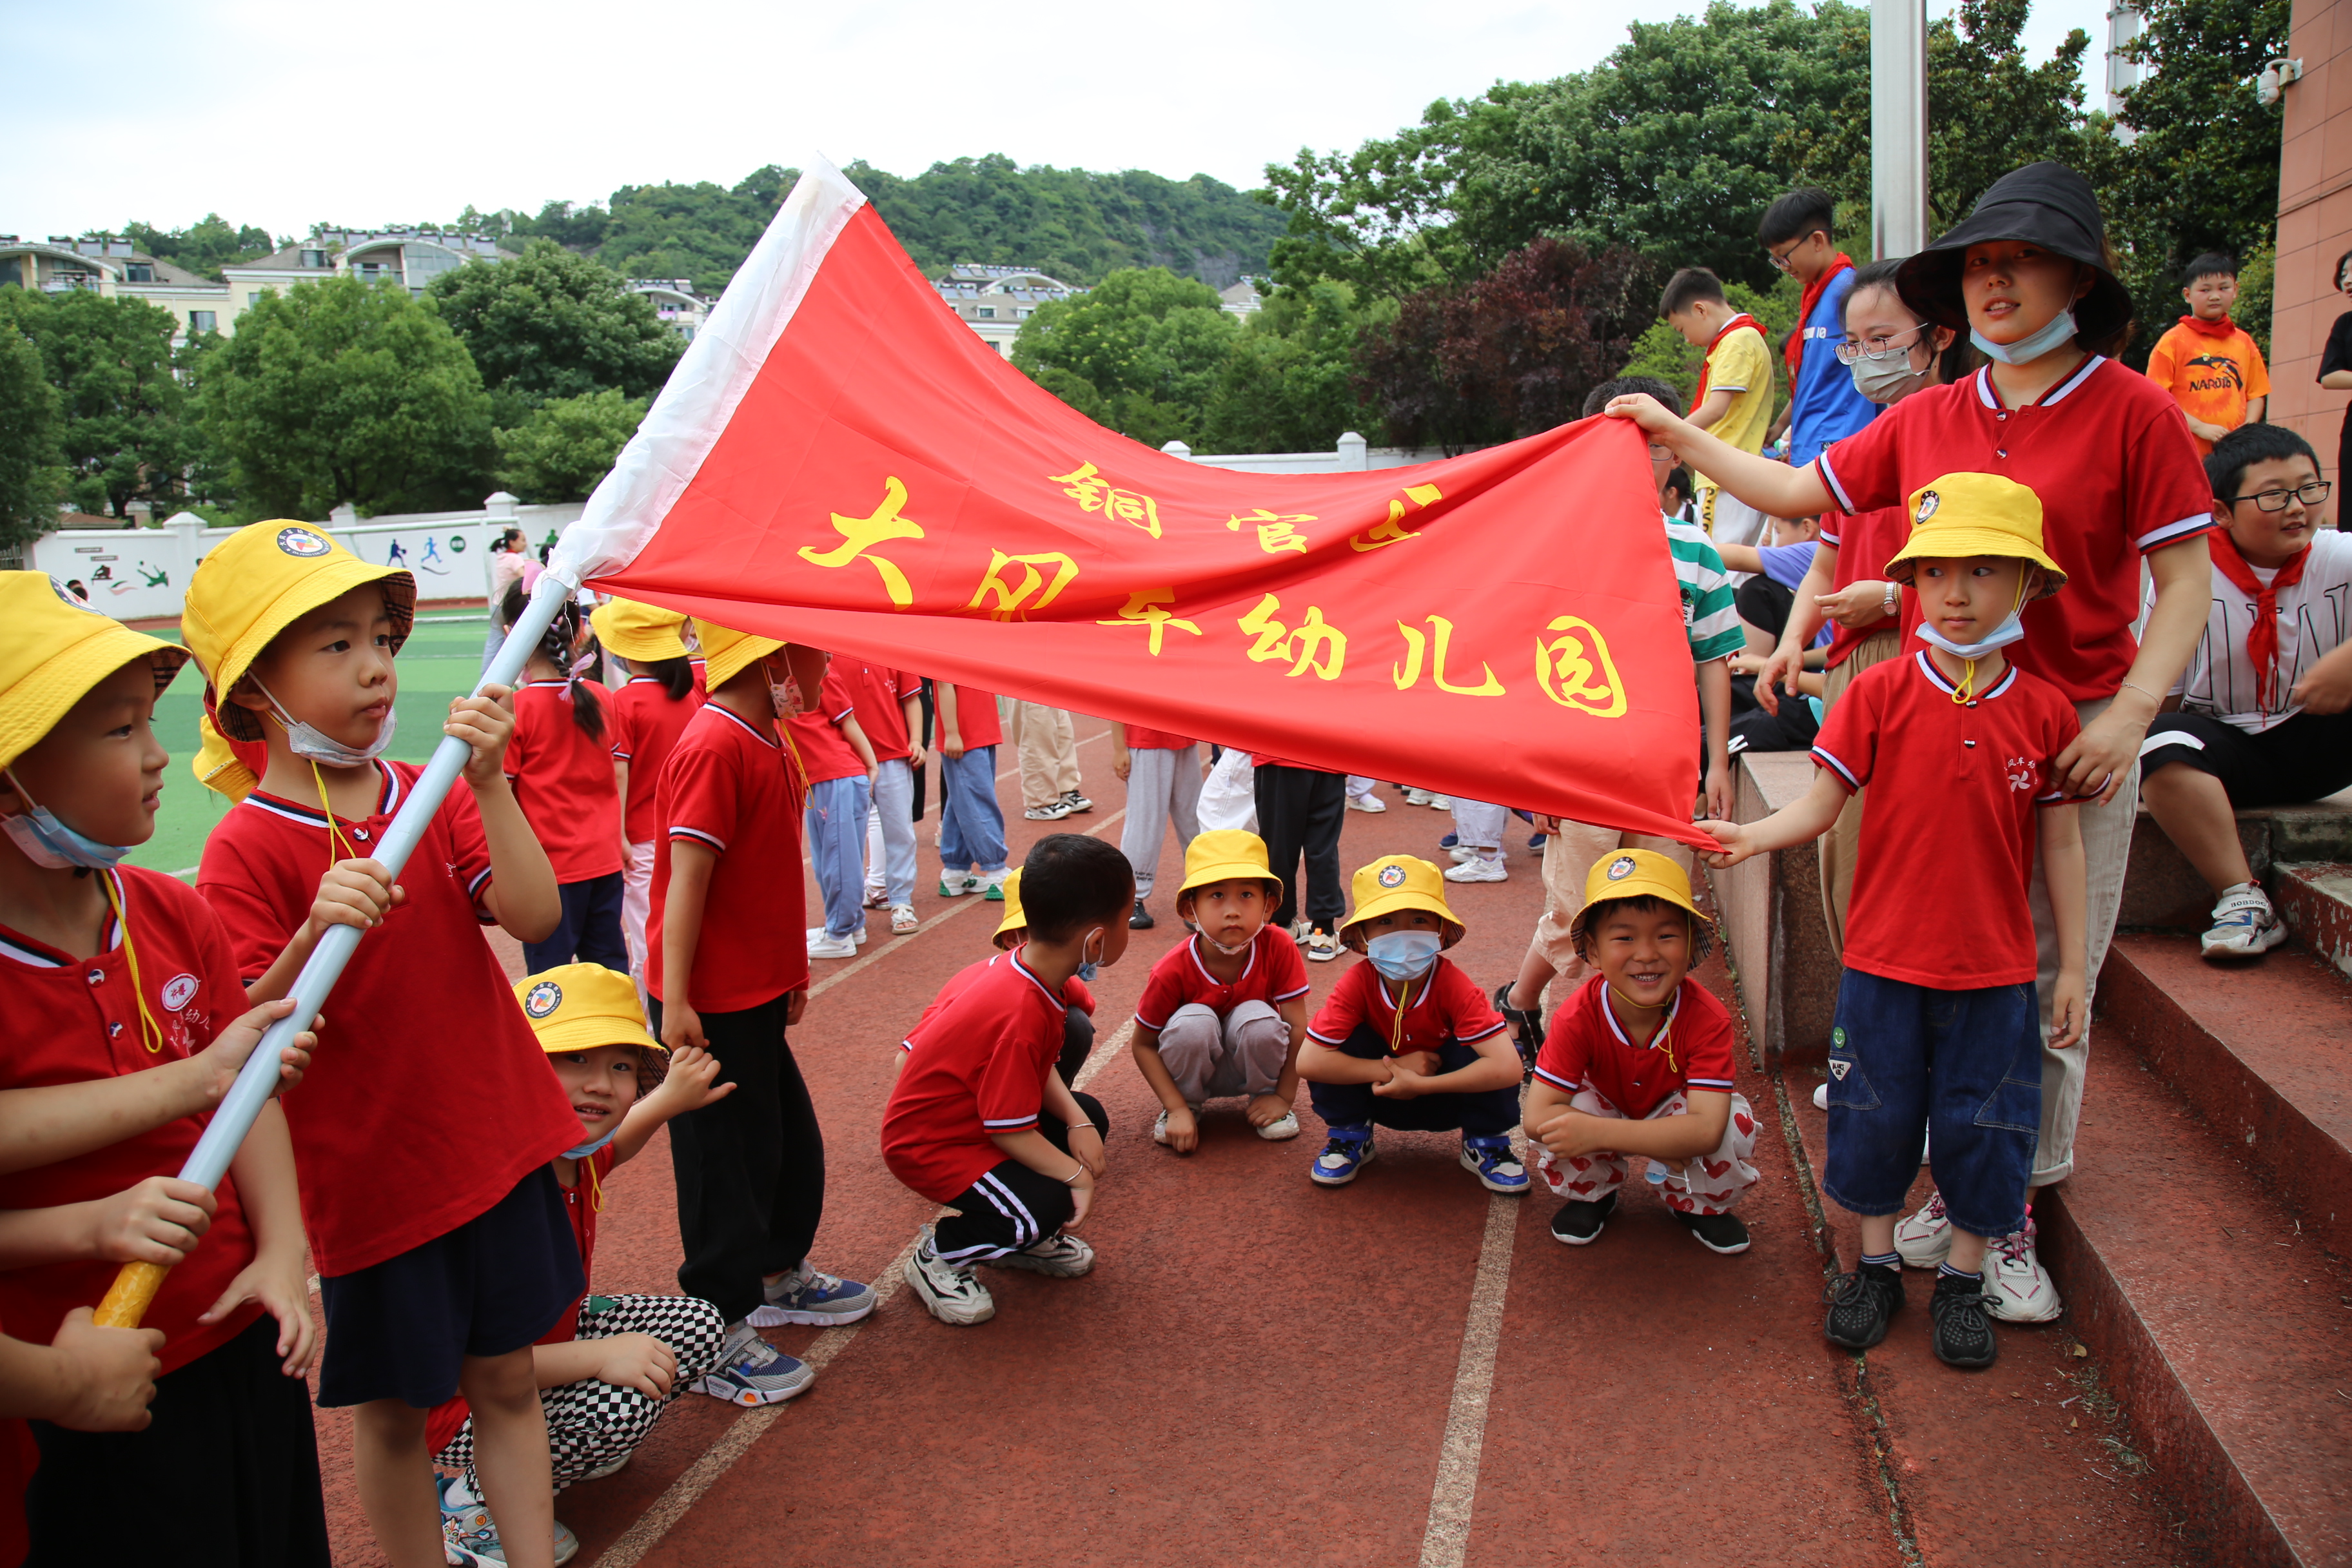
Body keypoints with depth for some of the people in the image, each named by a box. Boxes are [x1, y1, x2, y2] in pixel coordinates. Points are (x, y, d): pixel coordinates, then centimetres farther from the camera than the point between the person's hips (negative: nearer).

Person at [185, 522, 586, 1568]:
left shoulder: (432, 796, 1)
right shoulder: (245, 850, -13)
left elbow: (536, 916, -11)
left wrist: (488, 785, -22)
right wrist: (315, 934, -34)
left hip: (499, 1145, 4)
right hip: (372, 1174, -4)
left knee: (507, 1378, 15)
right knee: (394, 1407, 13)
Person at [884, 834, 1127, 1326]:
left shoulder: (1022, 966, -7)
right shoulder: (1022, 1014, -35)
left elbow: (1039, 1067, 2)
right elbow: (1010, 1131, -28)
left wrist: (1077, 1122, -11)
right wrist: (1078, 1176, -22)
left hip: (970, 1112, 10)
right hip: (929, 1143, -10)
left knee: (1091, 1119, 7)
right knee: (1047, 1206, -24)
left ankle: (1023, 1235, 15)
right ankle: (938, 1255, 0)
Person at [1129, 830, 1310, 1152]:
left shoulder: (1279, 948, -24)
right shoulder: (1172, 971, -25)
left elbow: (1297, 1027, -18)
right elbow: (1143, 1044, -14)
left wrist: (1284, 1096, -16)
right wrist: (1177, 1109, -19)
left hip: (1252, 1065, 1)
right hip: (1197, 1066, -1)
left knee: (1259, 1019, -30)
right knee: (1192, 1022, -32)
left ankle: (1264, 1095, 0)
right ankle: (1190, 1104, -2)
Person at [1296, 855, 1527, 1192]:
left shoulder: (1454, 986, -27)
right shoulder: (1357, 984, -23)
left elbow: (1508, 1068, -37)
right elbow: (1307, 1062, -30)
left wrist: (1420, 1084, -33)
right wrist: (1392, 1069, -31)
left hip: (1445, 1098, -1)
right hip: (1383, 1097, 1)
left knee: (1475, 1050, -29)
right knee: (1343, 1044, -25)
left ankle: (1485, 1144, 0)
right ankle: (1349, 1138, 2)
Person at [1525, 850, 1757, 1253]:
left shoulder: (1707, 1018, -32)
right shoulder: (1578, 1018, -31)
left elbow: (1706, 1129, -40)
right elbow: (1536, 1115, -36)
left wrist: (1598, 1133, -51)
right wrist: (1659, 1144, -40)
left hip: (1675, 1109, 0)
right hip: (1604, 1105, 0)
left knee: (1735, 1122, -32)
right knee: (1553, 1124, -32)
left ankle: (1698, 1205, 3)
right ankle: (1592, 1194, 4)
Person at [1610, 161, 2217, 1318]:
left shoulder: (2133, 412, -5)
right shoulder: (1928, 419, 8)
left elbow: (2185, 580, -6)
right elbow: (1801, 492, 14)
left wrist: (2132, 714, -16)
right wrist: (1677, 434, 13)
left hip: (2075, 730, -4)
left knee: (2044, 987, 4)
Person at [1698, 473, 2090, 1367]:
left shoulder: (2044, 711, -4)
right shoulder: (1881, 694, -8)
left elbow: (2059, 843, 3)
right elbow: (1821, 804, -9)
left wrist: (2072, 965, 4)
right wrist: (1754, 835, -29)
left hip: (1995, 967, 1)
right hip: (1885, 959, -1)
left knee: (1983, 1125, 9)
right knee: (1876, 1114, 10)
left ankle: (1963, 1280, 30)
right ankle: (1876, 1265, 31)